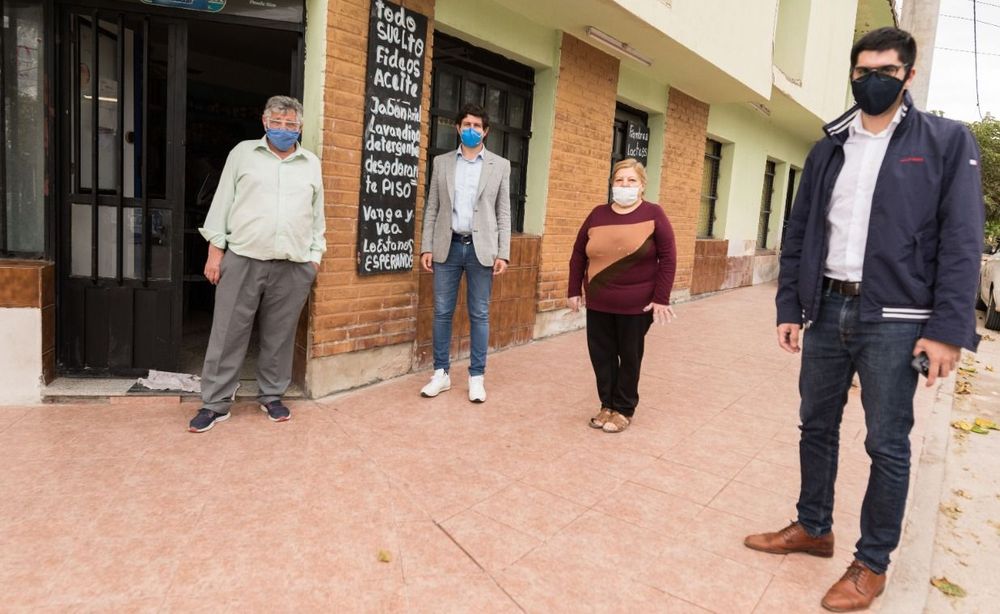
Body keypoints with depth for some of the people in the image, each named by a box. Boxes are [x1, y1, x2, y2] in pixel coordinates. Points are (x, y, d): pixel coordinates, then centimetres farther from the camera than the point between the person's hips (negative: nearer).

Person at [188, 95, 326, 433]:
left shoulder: (311, 163, 12)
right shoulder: (242, 153, 8)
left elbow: (317, 215, 14)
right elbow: (222, 203, 6)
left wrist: (315, 257, 9)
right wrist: (215, 251, 0)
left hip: (293, 266, 1)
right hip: (242, 260, -1)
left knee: (279, 336, 8)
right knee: (228, 335, 2)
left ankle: (271, 396, 23)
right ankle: (216, 403, 12)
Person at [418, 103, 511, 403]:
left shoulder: (500, 165, 6)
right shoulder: (441, 162, 9)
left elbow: (503, 213, 3)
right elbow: (432, 208, 8)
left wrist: (503, 253, -4)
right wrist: (426, 247, 1)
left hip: (481, 247, -1)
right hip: (448, 246, 1)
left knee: (479, 314, 4)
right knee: (442, 312, 5)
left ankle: (477, 376, 14)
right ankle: (441, 373, 17)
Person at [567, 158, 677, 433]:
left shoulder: (653, 215, -5)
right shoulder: (598, 214, 5)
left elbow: (668, 258, -8)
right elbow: (578, 254, 10)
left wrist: (661, 298, -12)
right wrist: (574, 290, 6)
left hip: (636, 304, -3)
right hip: (598, 303, 4)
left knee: (629, 357, 8)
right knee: (601, 355, 8)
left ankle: (624, 409, 22)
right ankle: (607, 405, 25)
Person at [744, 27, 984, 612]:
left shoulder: (948, 141, 0)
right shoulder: (827, 149, 11)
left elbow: (962, 242, -6)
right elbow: (799, 235, 11)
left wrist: (948, 328, -13)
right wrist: (790, 308, 5)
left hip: (895, 319, -4)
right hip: (828, 310, 4)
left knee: (887, 444, 4)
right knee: (816, 427, 13)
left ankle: (873, 563, 20)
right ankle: (813, 528, 31)